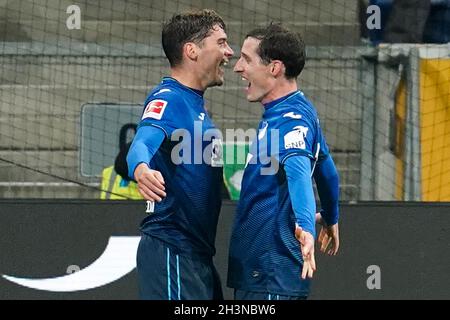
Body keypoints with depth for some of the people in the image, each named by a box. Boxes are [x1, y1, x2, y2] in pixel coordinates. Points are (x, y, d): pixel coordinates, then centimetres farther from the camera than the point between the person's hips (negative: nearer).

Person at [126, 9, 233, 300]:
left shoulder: (196, 104, 19)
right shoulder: (168, 99, -12)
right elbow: (143, 142, -30)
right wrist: (141, 169, -53)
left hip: (198, 253, 10)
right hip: (171, 251, -10)